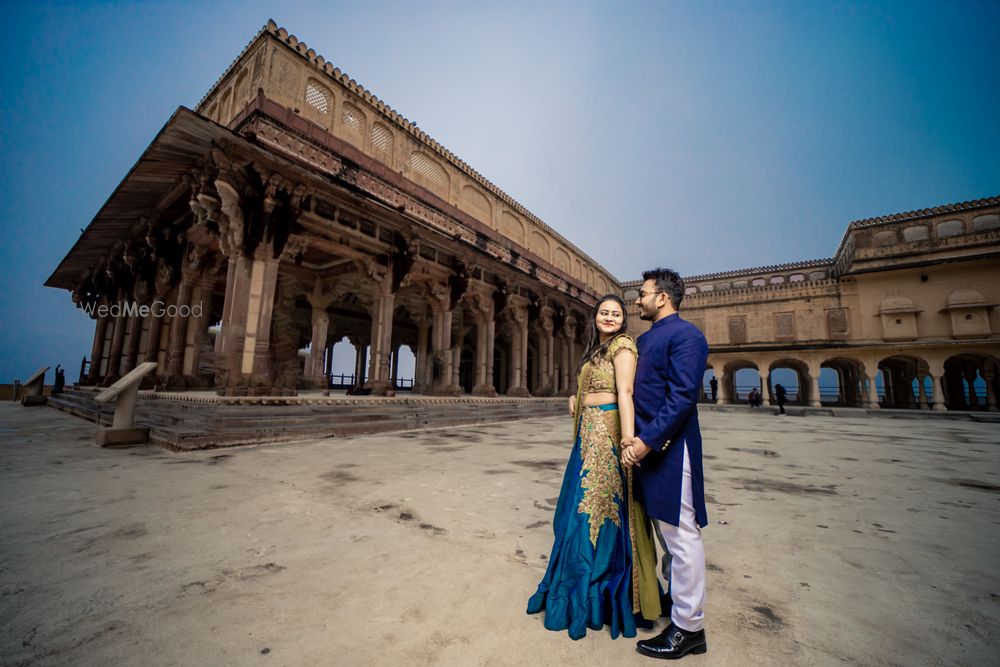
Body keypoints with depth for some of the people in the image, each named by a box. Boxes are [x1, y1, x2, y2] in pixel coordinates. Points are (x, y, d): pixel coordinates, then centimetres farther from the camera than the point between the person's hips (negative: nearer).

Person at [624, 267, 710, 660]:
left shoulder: (685, 334, -12)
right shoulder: (644, 339, 15)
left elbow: (682, 397, -20)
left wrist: (646, 441, -21)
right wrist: (634, 438, 11)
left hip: (669, 447, -9)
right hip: (647, 446, 9)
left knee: (681, 536, 3)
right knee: (664, 531, 21)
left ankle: (688, 629, 19)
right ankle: (671, 596, 39)